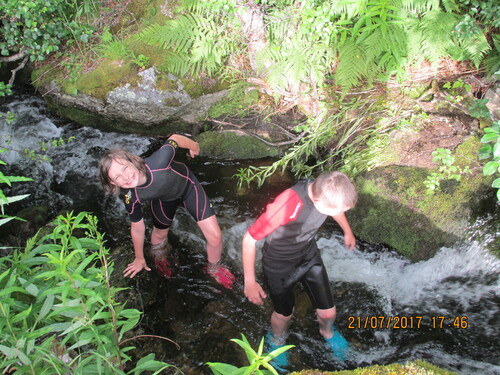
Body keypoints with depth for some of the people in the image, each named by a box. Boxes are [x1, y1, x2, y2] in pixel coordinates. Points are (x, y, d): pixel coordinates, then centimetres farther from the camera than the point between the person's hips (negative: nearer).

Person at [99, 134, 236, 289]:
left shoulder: (157, 162, -46)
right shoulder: (131, 199, -32)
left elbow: (174, 139, -25)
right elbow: (137, 229, -13)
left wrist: (194, 146, -3)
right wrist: (139, 259, 3)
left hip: (187, 184, -1)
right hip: (163, 199, 1)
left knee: (215, 237, -4)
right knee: (160, 233, 21)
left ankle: (214, 268, 28)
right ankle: (160, 258, 59)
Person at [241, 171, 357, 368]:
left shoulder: (326, 190, -22)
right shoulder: (287, 205, -41)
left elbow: (337, 209, 6)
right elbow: (249, 239, -29)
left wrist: (348, 231, 23)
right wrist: (250, 282, -21)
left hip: (309, 255, 5)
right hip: (279, 265, -4)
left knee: (328, 313, 12)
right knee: (284, 314, 18)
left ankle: (327, 332, 50)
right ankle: (277, 340, 55)